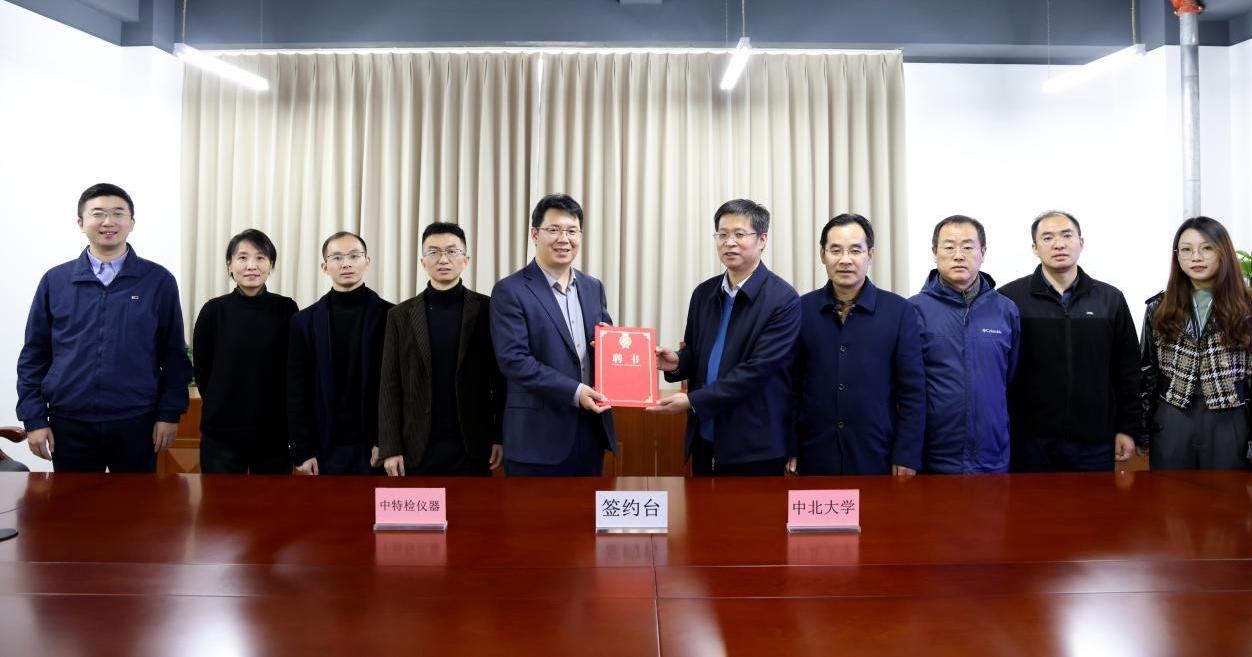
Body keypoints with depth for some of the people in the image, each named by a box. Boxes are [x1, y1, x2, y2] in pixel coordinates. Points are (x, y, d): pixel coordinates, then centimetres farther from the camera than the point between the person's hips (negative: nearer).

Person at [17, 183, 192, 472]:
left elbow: (173, 354, 1)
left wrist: (170, 413, -3)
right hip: (69, 423, 1)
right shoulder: (55, 281, 3)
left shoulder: (159, 281, -1)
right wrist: (34, 418, 2)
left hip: (136, 422, -1)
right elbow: (34, 355, 6)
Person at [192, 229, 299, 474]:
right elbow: (201, 370, 6)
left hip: (275, 432, 0)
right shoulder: (214, 310, -3)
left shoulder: (286, 309, -3)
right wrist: (224, 408, 10)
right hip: (221, 433, 0)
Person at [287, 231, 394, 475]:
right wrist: (302, 451, -3)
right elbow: (297, 391, 3)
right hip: (325, 448, 1)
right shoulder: (305, 321, 5)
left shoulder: (390, 316, 0)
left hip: (374, 447, -1)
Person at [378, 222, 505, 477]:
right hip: (418, 448, 1)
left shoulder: (486, 310, 1)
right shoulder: (401, 315, 5)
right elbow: (390, 386, 3)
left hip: (472, 447, -1)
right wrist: (390, 448, -3)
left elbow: (501, 378, 2)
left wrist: (500, 436, -3)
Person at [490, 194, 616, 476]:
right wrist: (574, 392, -21)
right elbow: (513, 359, -15)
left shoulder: (593, 287, 11)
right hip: (539, 436, -6)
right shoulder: (510, 291, -8)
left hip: (592, 429, 6)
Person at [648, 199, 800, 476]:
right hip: (704, 440, 5)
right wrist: (676, 363, -7)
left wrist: (693, 400, -18)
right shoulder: (703, 293, 7)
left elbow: (756, 369, -17)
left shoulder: (783, 300, -12)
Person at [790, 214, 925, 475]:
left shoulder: (900, 311, -2)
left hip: (878, 460, -1)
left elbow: (913, 392, -1)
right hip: (814, 459, 1)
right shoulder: (801, 310, 1)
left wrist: (906, 458, -5)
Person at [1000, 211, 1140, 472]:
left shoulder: (1111, 299, 7)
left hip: (1094, 441, 3)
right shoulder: (1010, 298, -3)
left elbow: (1127, 371, 10)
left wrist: (1127, 429, 7)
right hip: (1030, 440, -2)